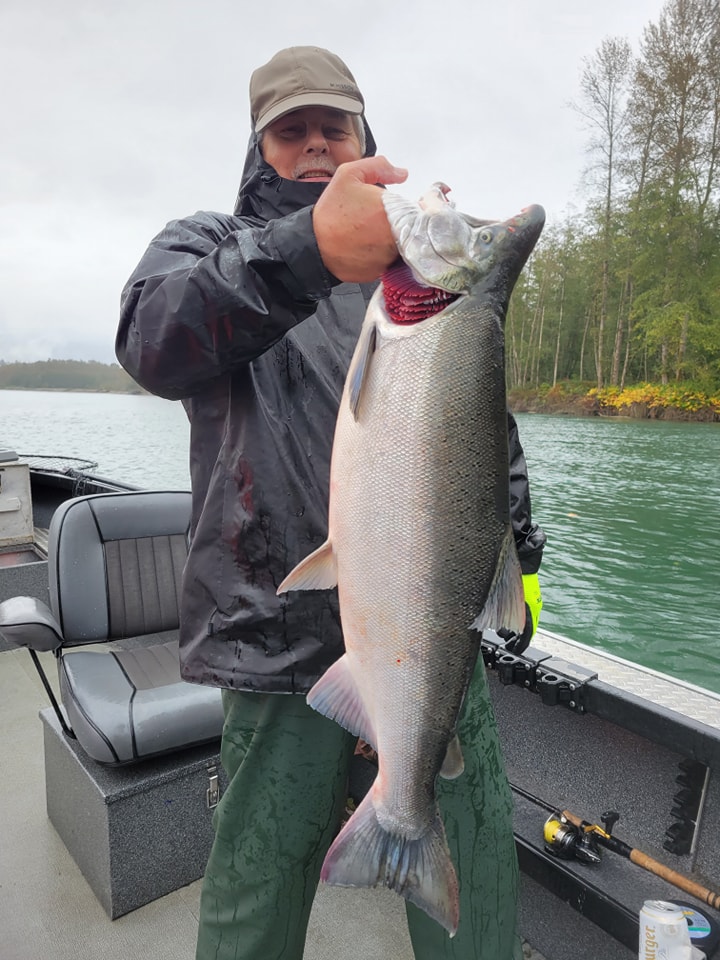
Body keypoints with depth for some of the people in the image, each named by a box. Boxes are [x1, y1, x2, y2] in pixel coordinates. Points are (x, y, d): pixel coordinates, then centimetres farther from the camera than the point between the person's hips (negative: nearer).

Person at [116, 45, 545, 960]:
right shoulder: (203, 242, 8)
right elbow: (153, 343, -17)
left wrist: (520, 547, 19)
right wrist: (309, 247, -32)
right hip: (285, 634, -2)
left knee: (476, 869, 14)